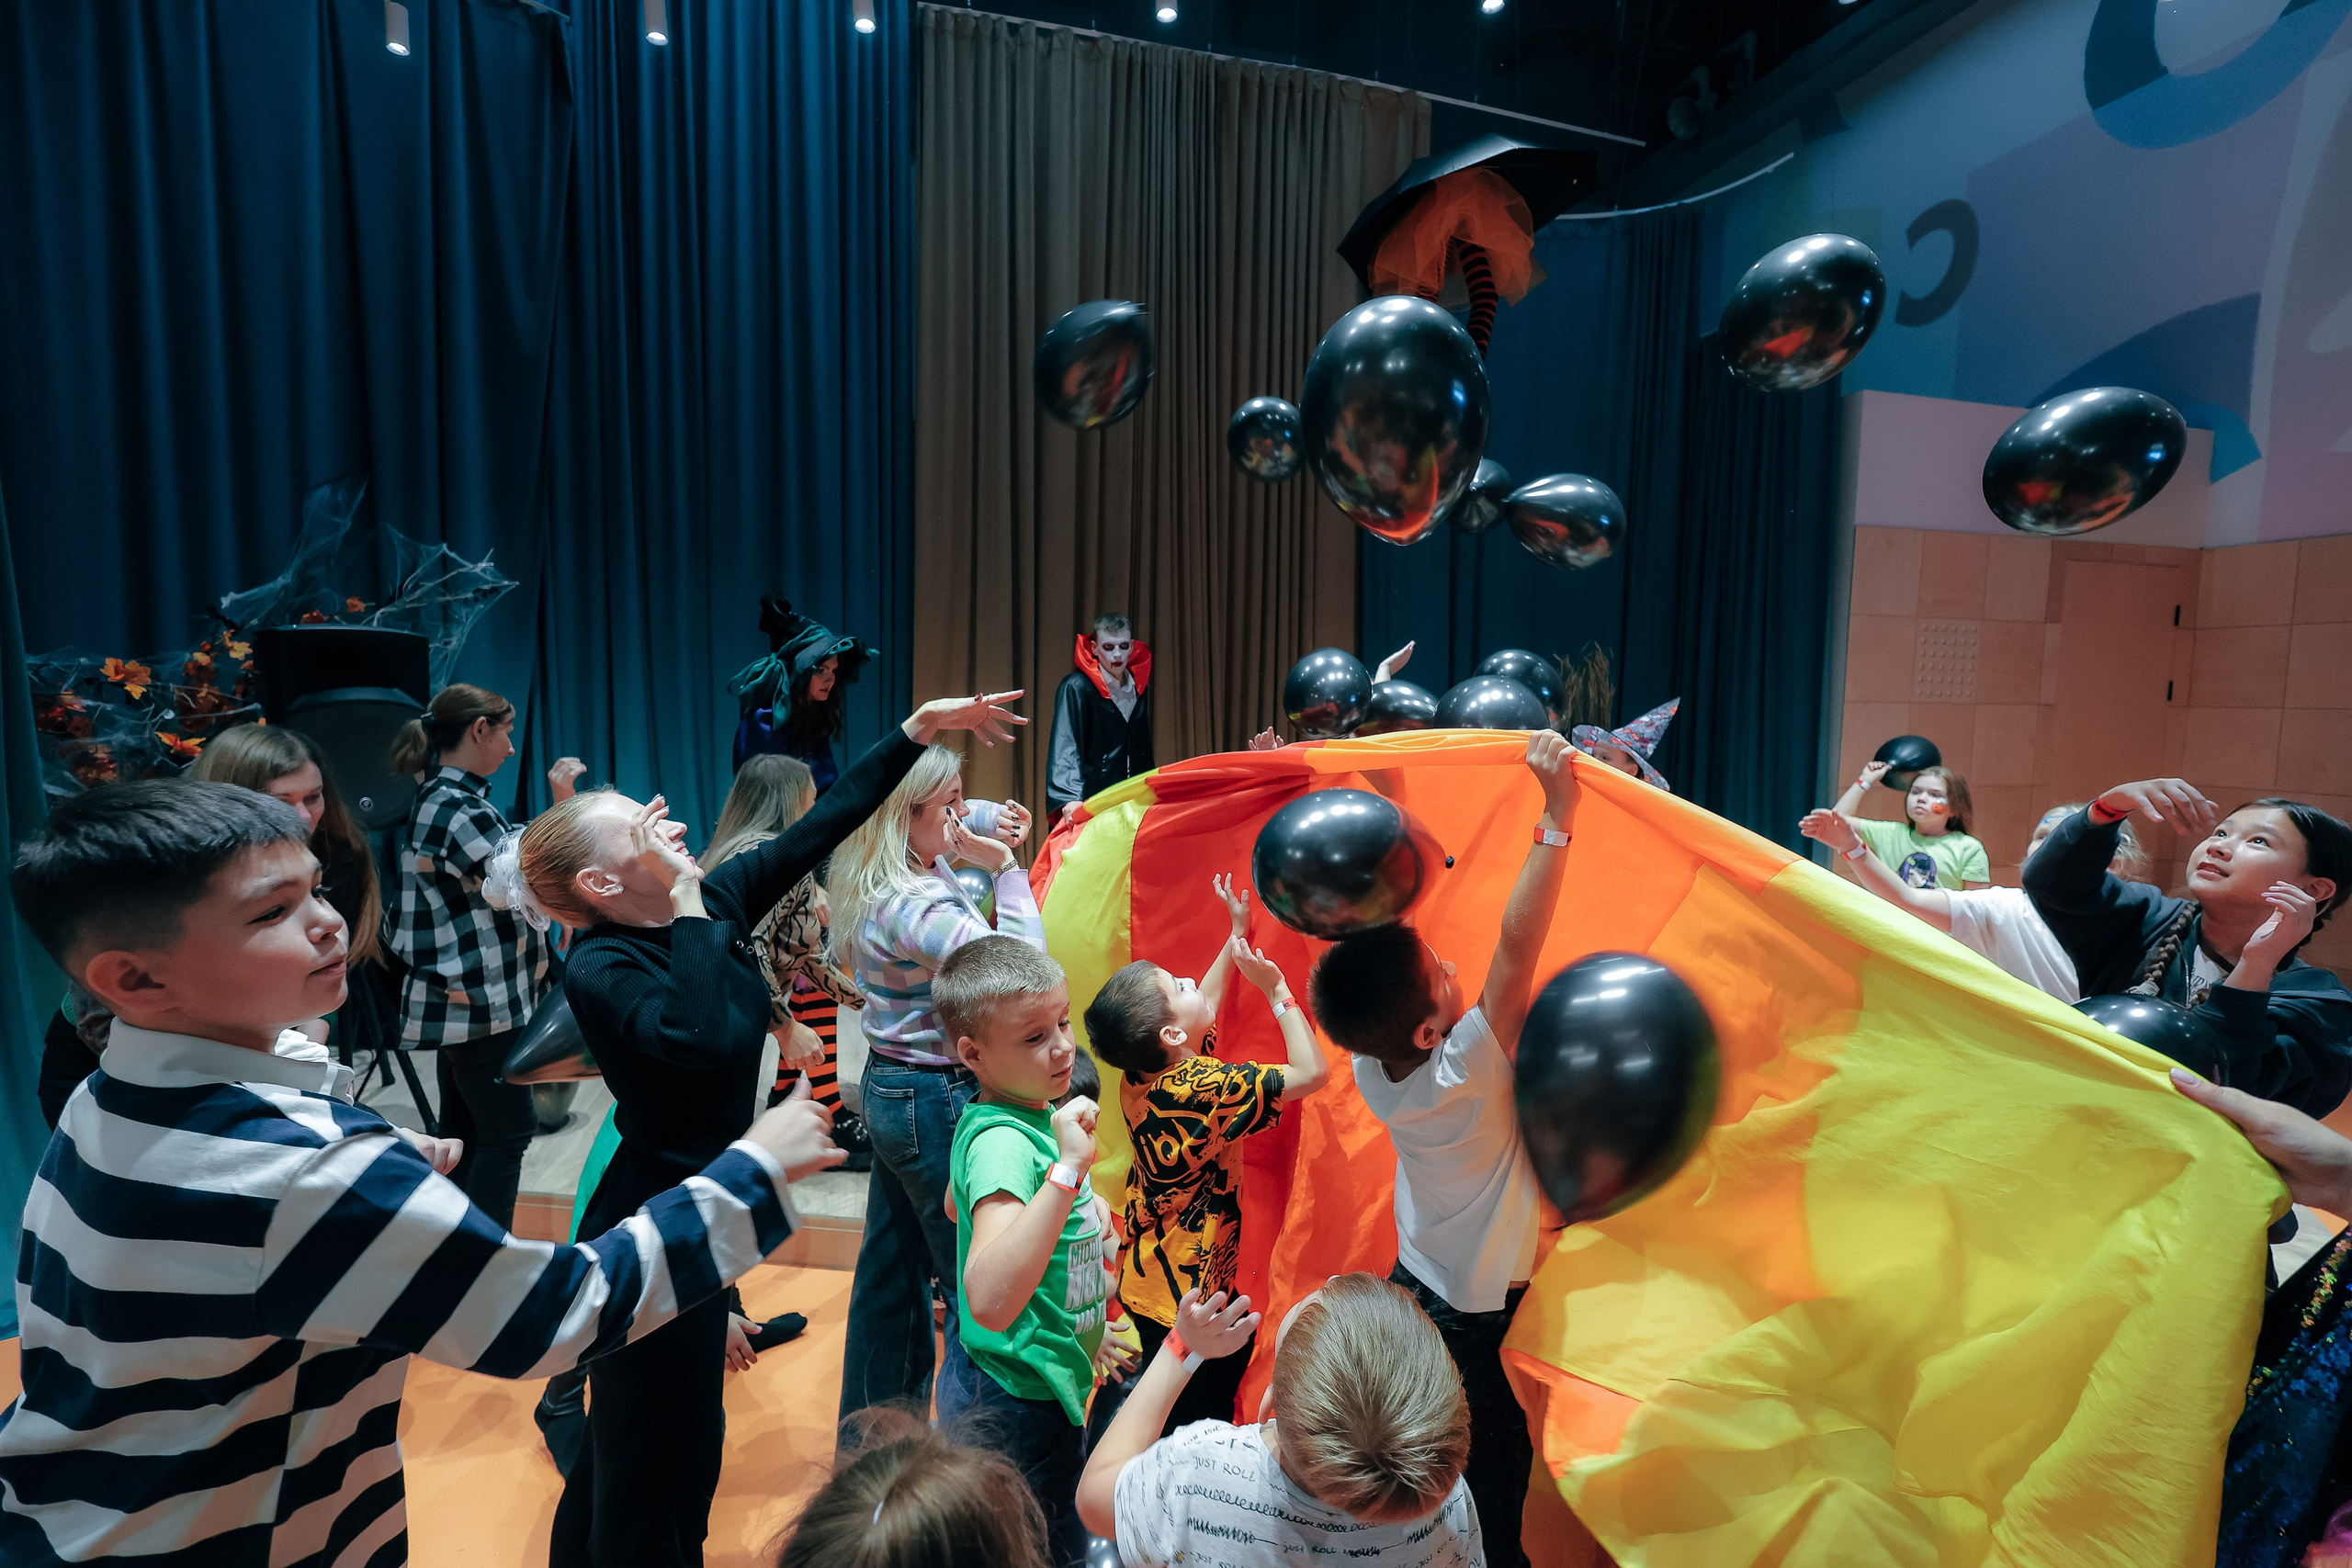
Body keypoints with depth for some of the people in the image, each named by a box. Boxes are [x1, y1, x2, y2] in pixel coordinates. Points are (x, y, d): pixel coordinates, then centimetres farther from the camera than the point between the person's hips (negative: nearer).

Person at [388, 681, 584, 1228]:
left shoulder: (439, 800, 12)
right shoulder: (459, 809, -20)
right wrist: (561, 807, -21)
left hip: (461, 999, 10)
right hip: (483, 1002, -10)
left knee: (464, 1128, 17)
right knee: (508, 1129, 0)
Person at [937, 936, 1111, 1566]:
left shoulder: (1013, 1112, -3)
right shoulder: (1003, 1140, -32)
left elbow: (956, 1203, 17)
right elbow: (988, 1301, -47)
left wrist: (1081, 1208, 12)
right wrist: (1067, 1171, -50)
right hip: (1034, 1399, -9)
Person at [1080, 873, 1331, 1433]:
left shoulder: (1141, 1076, -4)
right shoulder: (1203, 1087, -28)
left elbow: (1205, 1004, 12)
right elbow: (1313, 1071, -26)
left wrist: (1237, 933, 13)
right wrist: (1277, 990, -19)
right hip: (1188, 1297, -8)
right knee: (1202, 1416, 7)